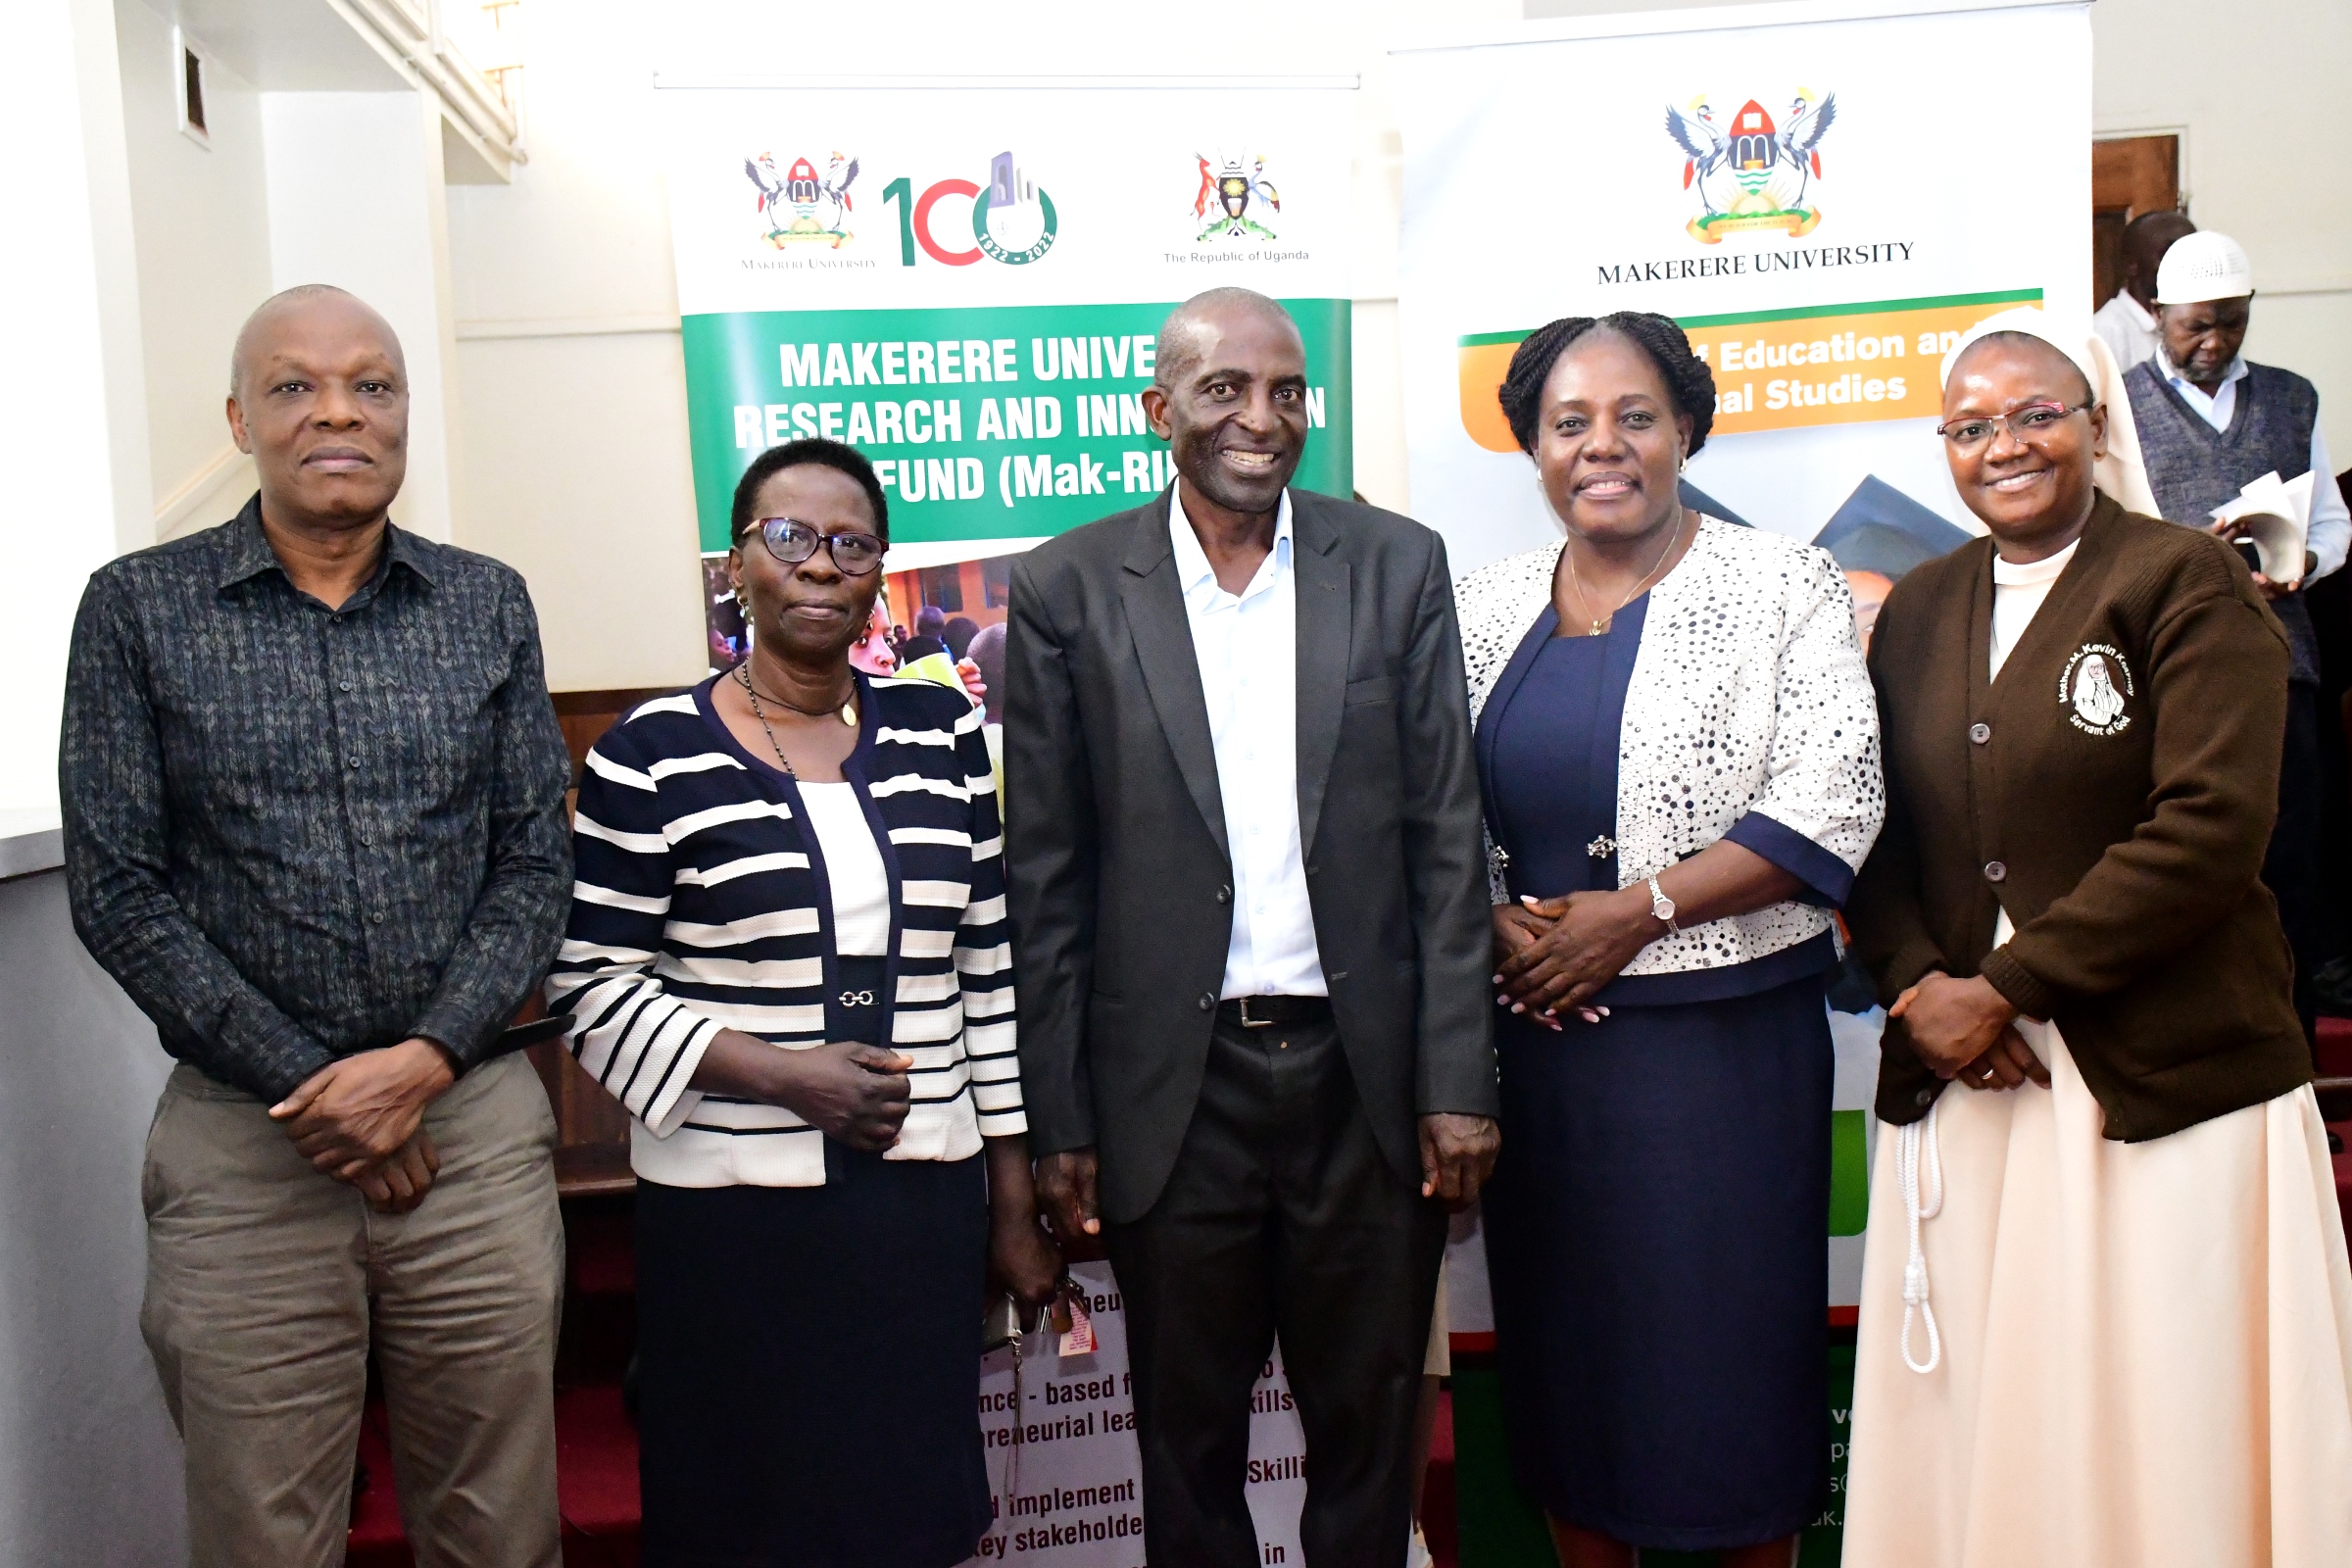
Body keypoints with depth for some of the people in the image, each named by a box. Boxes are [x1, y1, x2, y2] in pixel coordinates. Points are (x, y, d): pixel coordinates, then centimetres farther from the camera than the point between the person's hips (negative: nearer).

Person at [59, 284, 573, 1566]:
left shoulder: (488, 606, 7)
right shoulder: (139, 609, 1)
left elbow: (535, 864, 4)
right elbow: (117, 890, -3)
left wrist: (425, 1059, -10)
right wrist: (306, 1085, -9)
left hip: (475, 1123, 2)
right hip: (243, 1145, -1)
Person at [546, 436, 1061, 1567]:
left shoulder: (940, 731, 6)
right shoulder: (654, 753, -4)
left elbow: (988, 968, 9)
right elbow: (590, 983, -3)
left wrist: (1015, 1200, 8)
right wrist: (778, 1073, -15)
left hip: (924, 1201, 3)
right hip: (731, 1216, -2)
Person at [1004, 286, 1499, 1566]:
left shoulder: (1398, 568, 2)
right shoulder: (1067, 589, -2)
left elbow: (1446, 840, 2)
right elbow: (1046, 878, -1)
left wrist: (1458, 1079, -3)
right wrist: (1059, 1123, -2)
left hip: (1367, 1075, 1)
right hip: (1173, 1088, -1)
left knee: (1370, 1430, 16)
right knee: (1188, 1441, 16)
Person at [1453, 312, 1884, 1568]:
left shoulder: (1780, 585, -2)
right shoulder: (1487, 607, 9)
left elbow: (1829, 805, -11)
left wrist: (1637, 910, -16)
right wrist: (1494, 922, -10)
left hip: (1723, 1034, -3)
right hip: (1536, 1033, 4)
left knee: (1731, 1343, 6)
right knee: (1561, 1343, 13)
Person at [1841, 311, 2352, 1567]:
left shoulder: (2185, 581, -3)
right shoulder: (1918, 610, 12)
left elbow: (2210, 827, -13)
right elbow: (1877, 832, 11)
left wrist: (2007, 986, -14)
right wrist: (1917, 983, -7)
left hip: (2164, 1084, -4)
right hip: (1958, 1085, 4)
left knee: (2164, 1431, 4)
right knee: (1970, 1431, 9)